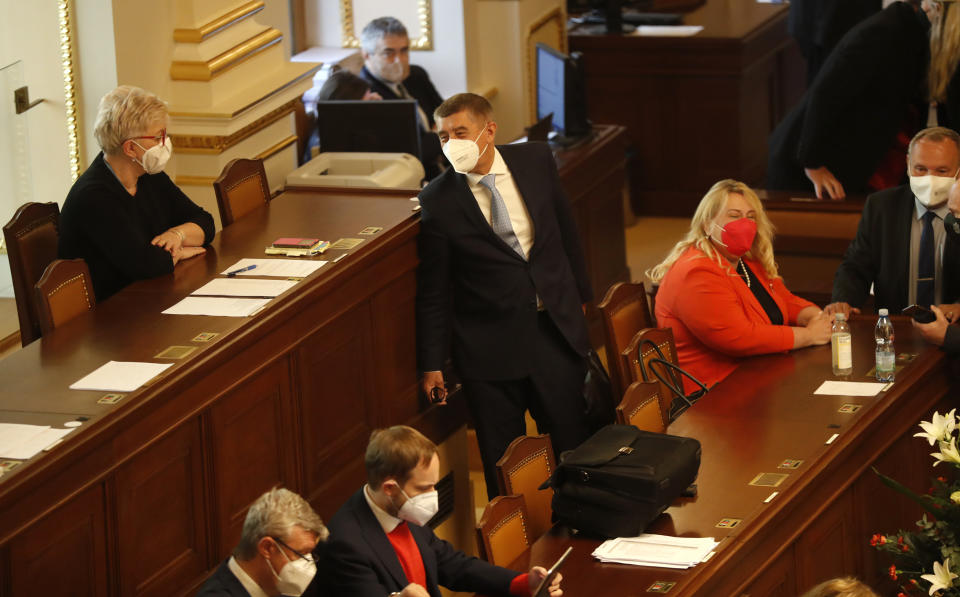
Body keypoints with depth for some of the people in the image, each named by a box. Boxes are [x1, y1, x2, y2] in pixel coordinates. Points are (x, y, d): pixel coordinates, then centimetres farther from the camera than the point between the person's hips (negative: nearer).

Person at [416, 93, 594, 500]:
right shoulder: (438, 200, -9)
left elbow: (565, 229, 14)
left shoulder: (536, 160, -1)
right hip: (489, 348, -2)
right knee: (503, 464, 3)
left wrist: (579, 295, 19)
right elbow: (432, 290, -3)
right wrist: (431, 363, -2)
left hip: (556, 329, 2)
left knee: (572, 447, 8)